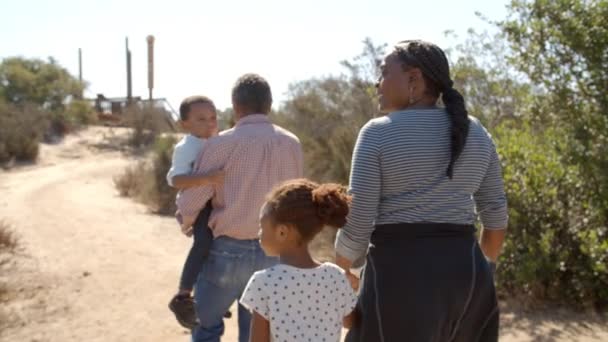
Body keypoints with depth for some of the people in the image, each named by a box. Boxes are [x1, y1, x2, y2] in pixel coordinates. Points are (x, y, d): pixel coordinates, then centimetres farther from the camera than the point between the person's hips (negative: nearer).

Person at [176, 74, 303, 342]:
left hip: (228, 251, -3)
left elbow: (190, 202, -8)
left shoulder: (223, 143, -11)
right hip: (272, 254, 4)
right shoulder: (292, 144, 2)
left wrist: (187, 221, 15)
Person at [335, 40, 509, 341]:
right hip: (464, 273, 6)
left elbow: (358, 222, -9)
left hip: (400, 277, -5)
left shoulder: (377, 133, -7)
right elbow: (495, 214, 10)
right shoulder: (474, 132, 8)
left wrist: (340, 270, 9)